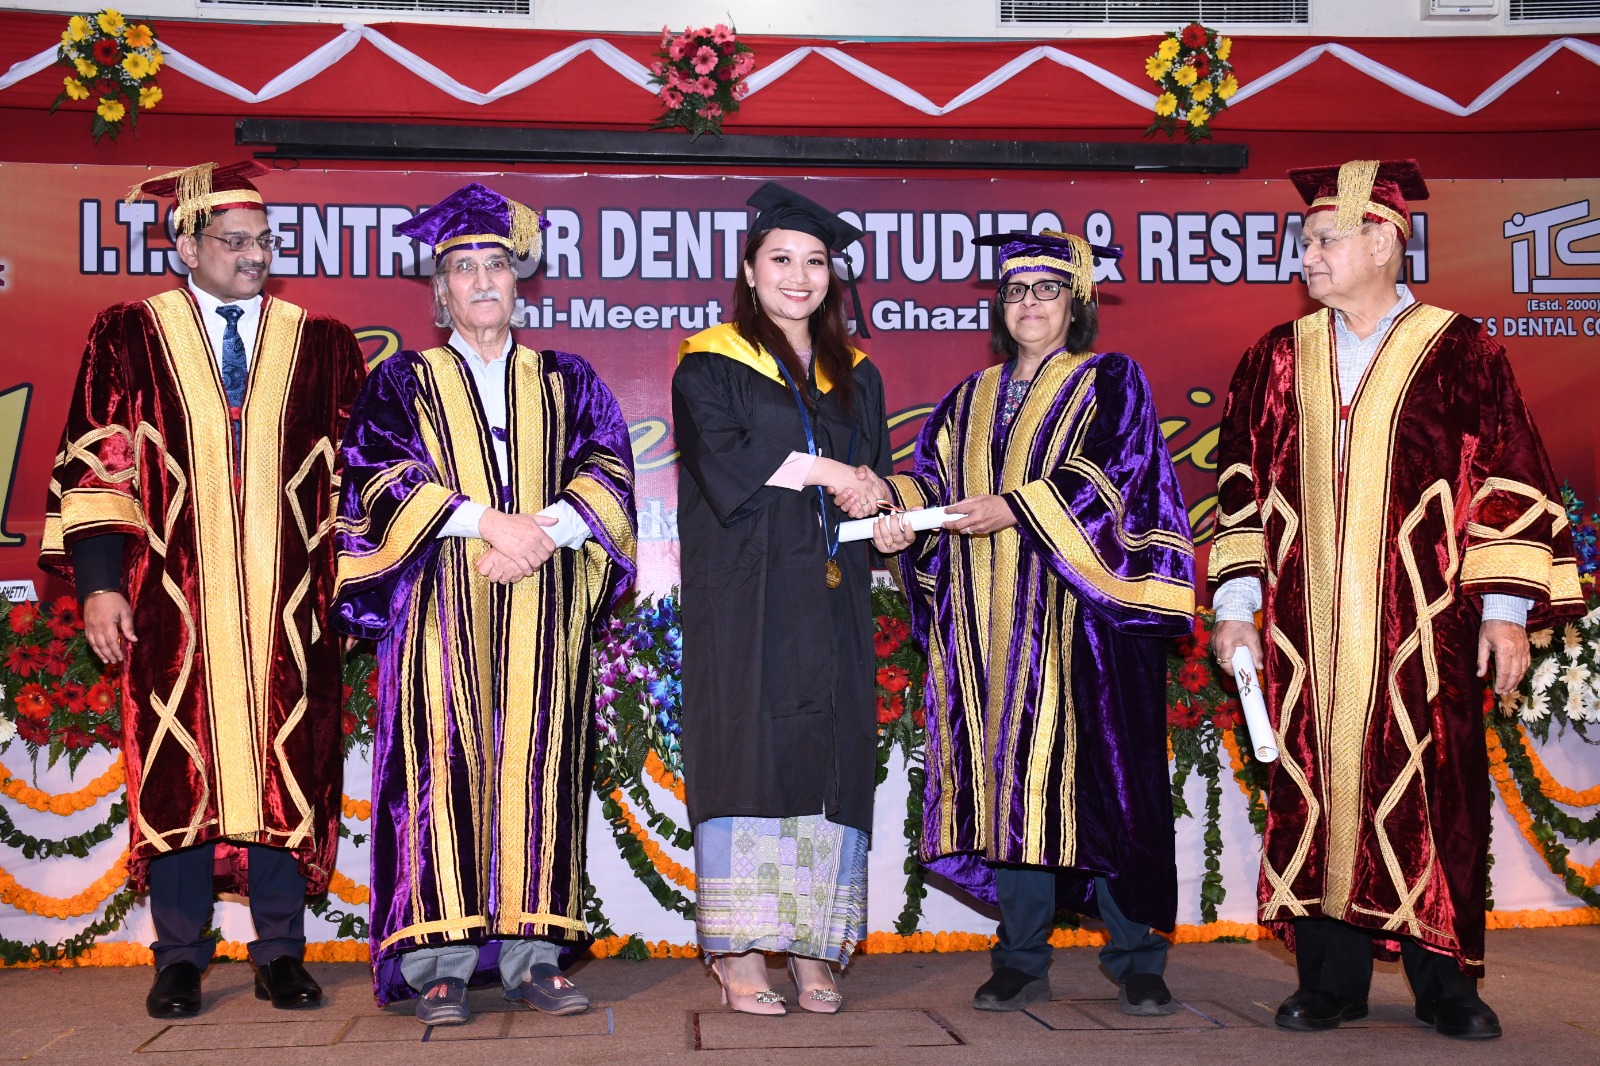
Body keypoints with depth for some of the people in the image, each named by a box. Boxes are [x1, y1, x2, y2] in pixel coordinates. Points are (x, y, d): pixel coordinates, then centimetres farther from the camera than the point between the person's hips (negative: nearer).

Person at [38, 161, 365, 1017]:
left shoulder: (324, 347, 9)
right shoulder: (130, 338, 5)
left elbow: (355, 475, 9)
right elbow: (95, 463, 2)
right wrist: (97, 581, -5)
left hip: (287, 610, 1)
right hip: (175, 604, -1)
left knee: (285, 775, 3)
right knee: (180, 772, 3)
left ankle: (280, 955, 14)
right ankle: (180, 960, 14)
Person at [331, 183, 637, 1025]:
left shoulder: (567, 382, 16)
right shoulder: (403, 383, 12)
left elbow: (607, 474, 5)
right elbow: (381, 476, -3)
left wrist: (542, 532, -13)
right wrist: (487, 521, -15)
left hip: (544, 613, 2)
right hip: (443, 614, -1)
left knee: (537, 769, -2)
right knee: (446, 767, -7)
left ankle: (531, 953, 2)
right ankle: (441, 962, -6)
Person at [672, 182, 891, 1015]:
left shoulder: (854, 376, 20)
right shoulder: (710, 364, 5)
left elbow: (876, 473, 15)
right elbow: (723, 458, -10)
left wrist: (868, 496, -7)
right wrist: (825, 469, -8)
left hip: (830, 593, 4)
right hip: (746, 593, -4)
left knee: (831, 754, -1)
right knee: (747, 751, -9)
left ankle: (813, 952, 3)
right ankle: (738, 954, -7)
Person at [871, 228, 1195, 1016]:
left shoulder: (1111, 384, 5)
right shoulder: (971, 400, 19)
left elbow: (1110, 475, -9)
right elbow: (932, 477, 11)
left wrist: (1014, 508, -20)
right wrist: (898, 510, -12)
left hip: (1083, 614, -4)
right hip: (995, 627, 4)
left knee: (1102, 772, -5)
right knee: (1008, 780, 2)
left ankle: (1136, 960, 4)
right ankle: (1022, 961, 10)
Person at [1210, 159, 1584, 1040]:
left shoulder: (1458, 353, 1)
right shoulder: (1277, 361, 10)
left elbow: (1510, 482, 0)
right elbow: (1243, 491, 11)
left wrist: (1506, 610, -5)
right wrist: (1234, 605, 6)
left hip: (1420, 632, -2)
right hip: (1306, 633, 3)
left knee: (1429, 799, 1)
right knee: (1316, 795, 4)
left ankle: (1443, 983, 15)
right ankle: (1330, 981, 15)